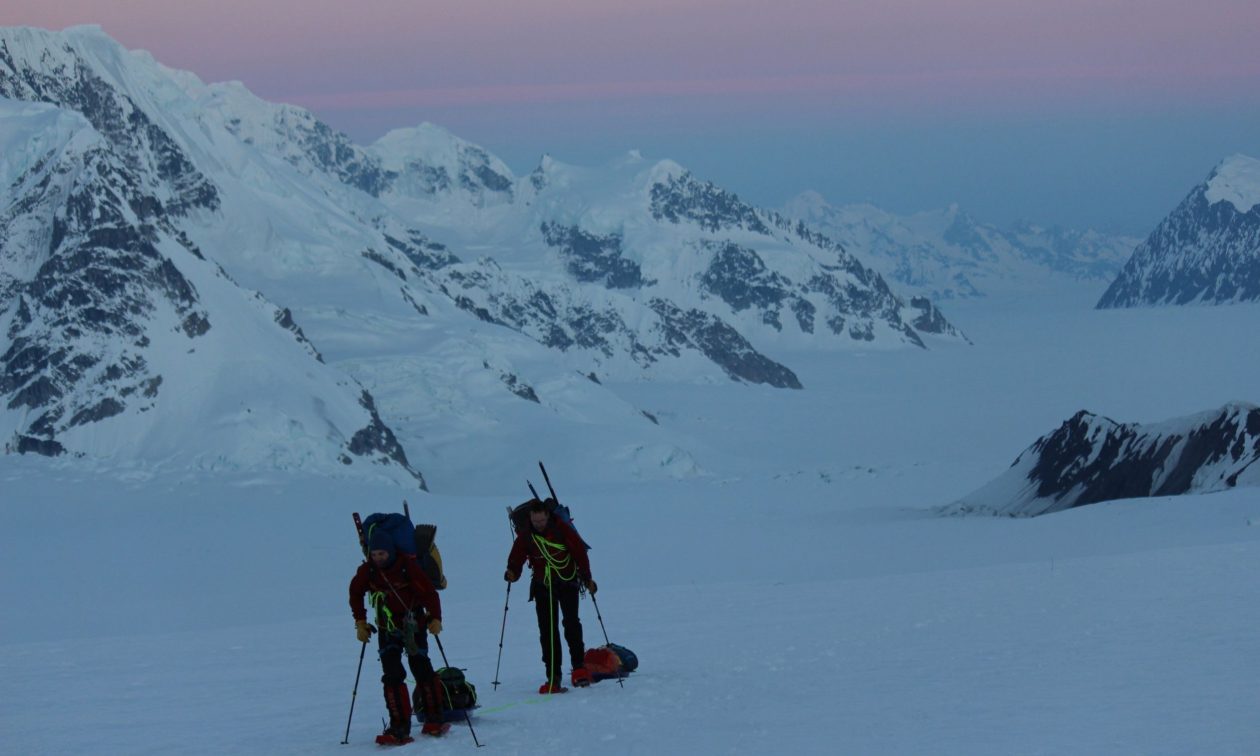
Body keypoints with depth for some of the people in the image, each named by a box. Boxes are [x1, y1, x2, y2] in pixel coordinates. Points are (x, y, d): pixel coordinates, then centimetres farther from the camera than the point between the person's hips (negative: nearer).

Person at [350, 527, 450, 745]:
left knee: (421, 670, -1)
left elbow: (428, 592, -14)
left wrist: (435, 618, -23)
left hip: (413, 625, -2)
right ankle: (399, 728, -11)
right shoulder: (367, 571, -7)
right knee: (392, 675, -9)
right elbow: (356, 593, 11)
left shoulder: (408, 565, -18)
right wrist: (360, 622, 7)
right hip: (387, 629, 2)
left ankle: (434, 719, 16)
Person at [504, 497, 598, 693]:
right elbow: (516, 558, -4)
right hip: (542, 587, 2)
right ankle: (553, 678, -1)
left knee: (571, 622, -19)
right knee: (547, 631, -2)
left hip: (567, 583, -2)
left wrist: (587, 578, -9)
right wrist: (513, 573, -26)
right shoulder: (525, 535, -4)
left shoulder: (561, 529, -11)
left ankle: (578, 667, -10)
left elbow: (579, 551, -6)